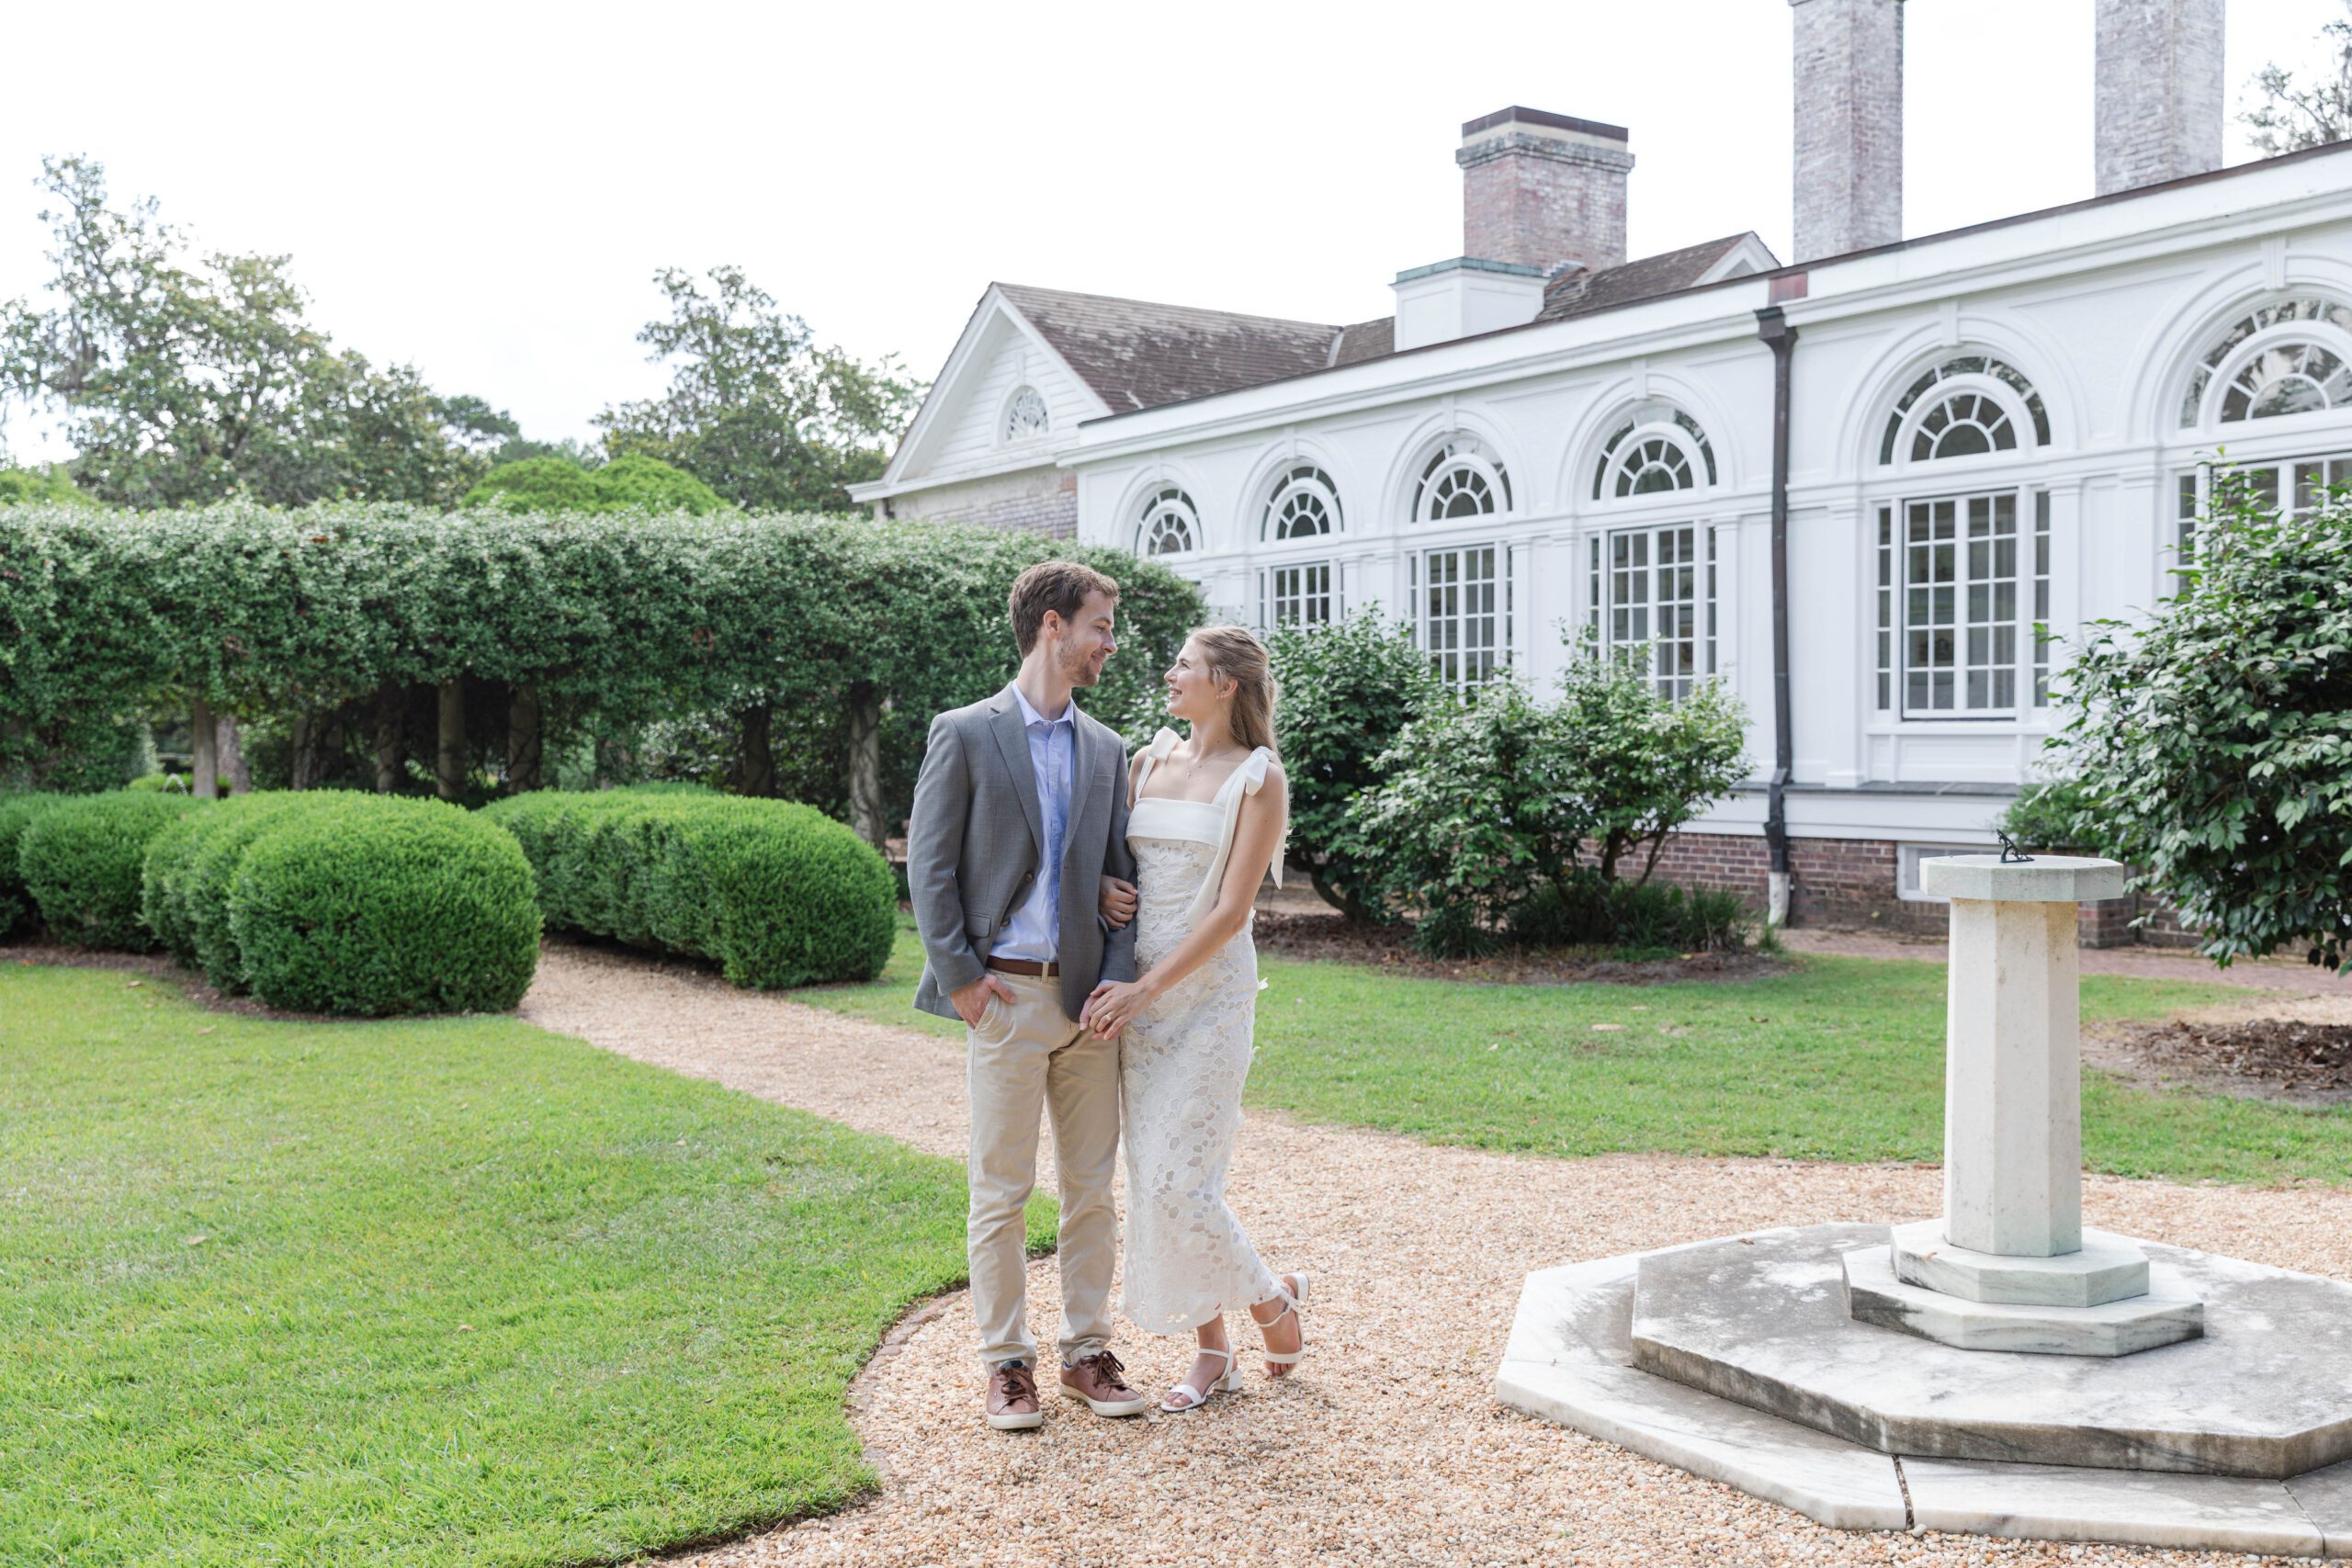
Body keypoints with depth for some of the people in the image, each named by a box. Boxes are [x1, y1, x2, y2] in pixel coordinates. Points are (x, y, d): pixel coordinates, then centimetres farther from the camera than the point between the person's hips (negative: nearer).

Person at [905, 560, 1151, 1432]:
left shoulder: (1105, 750, 12)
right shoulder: (965, 735, -2)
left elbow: (1120, 876, 11)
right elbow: (929, 869, -4)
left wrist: (1118, 979, -2)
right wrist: (960, 978, -9)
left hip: (1088, 1001, 5)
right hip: (1005, 998, -5)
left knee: (1094, 1188, 9)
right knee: (1001, 1194, 3)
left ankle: (1087, 1351, 22)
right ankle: (1006, 1362, 15)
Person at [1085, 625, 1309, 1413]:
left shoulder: (1258, 778, -8)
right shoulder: (1150, 760, 9)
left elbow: (1231, 910, -13)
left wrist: (1145, 990, -16)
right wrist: (1100, 888, -3)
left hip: (1209, 992, -6)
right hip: (1138, 989, 6)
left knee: (1178, 1182, -9)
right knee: (1153, 1177, 7)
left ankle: (1273, 1298, 19)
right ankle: (1212, 1353, 19)